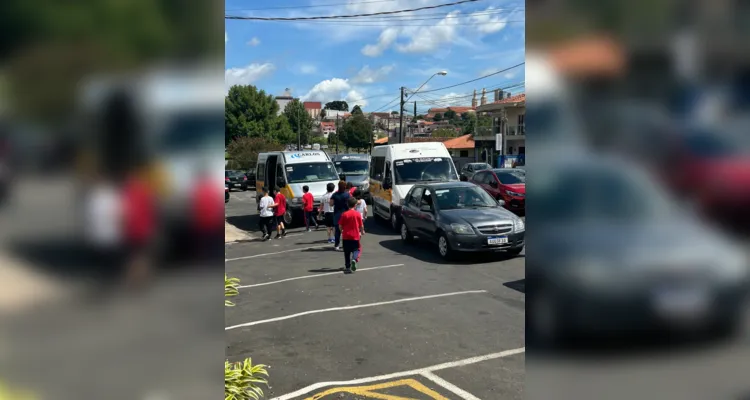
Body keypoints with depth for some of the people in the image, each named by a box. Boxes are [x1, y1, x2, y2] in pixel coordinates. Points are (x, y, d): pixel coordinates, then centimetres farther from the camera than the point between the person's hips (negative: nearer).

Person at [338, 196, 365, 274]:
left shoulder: (344, 214, -5)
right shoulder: (358, 214, -6)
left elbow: (340, 226, -3)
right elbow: (361, 225, -1)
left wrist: (342, 231, 17)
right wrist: (362, 232, 18)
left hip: (346, 236, 1)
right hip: (355, 236, -1)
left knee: (347, 252, 11)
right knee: (357, 249, 11)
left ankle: (347, 267, 12)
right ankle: (354, 259, -18)